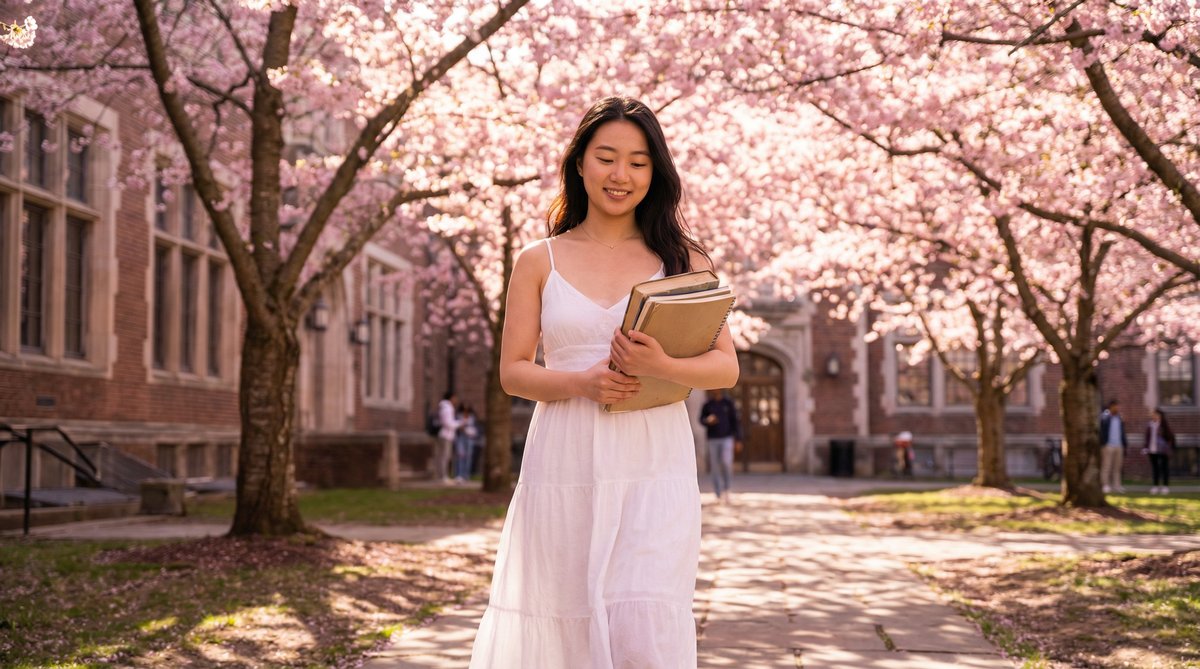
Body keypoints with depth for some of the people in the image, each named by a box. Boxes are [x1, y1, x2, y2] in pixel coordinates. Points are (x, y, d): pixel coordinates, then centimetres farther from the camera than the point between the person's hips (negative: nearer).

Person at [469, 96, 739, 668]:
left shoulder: (682, 259, 9)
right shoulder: (539, 262, 10)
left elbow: (727, 367, 4)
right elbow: (512, 371, 6)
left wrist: (662, 367, -17)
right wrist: (582, 383, -13)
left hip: (654, 471, -1)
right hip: (564, 469, 1)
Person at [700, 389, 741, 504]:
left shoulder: (728, 403, 4)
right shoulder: (707, 405, 6)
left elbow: (735, 421, 6)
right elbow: (701, 420, 5)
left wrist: (738, 438, 2)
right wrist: (707, 420, -19)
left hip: (727, 438, -1)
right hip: (713, 439, 1)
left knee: (726, 462, -19)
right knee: (715, 467, 0)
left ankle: (726, 489, -2)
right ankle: (719, 495, 7)